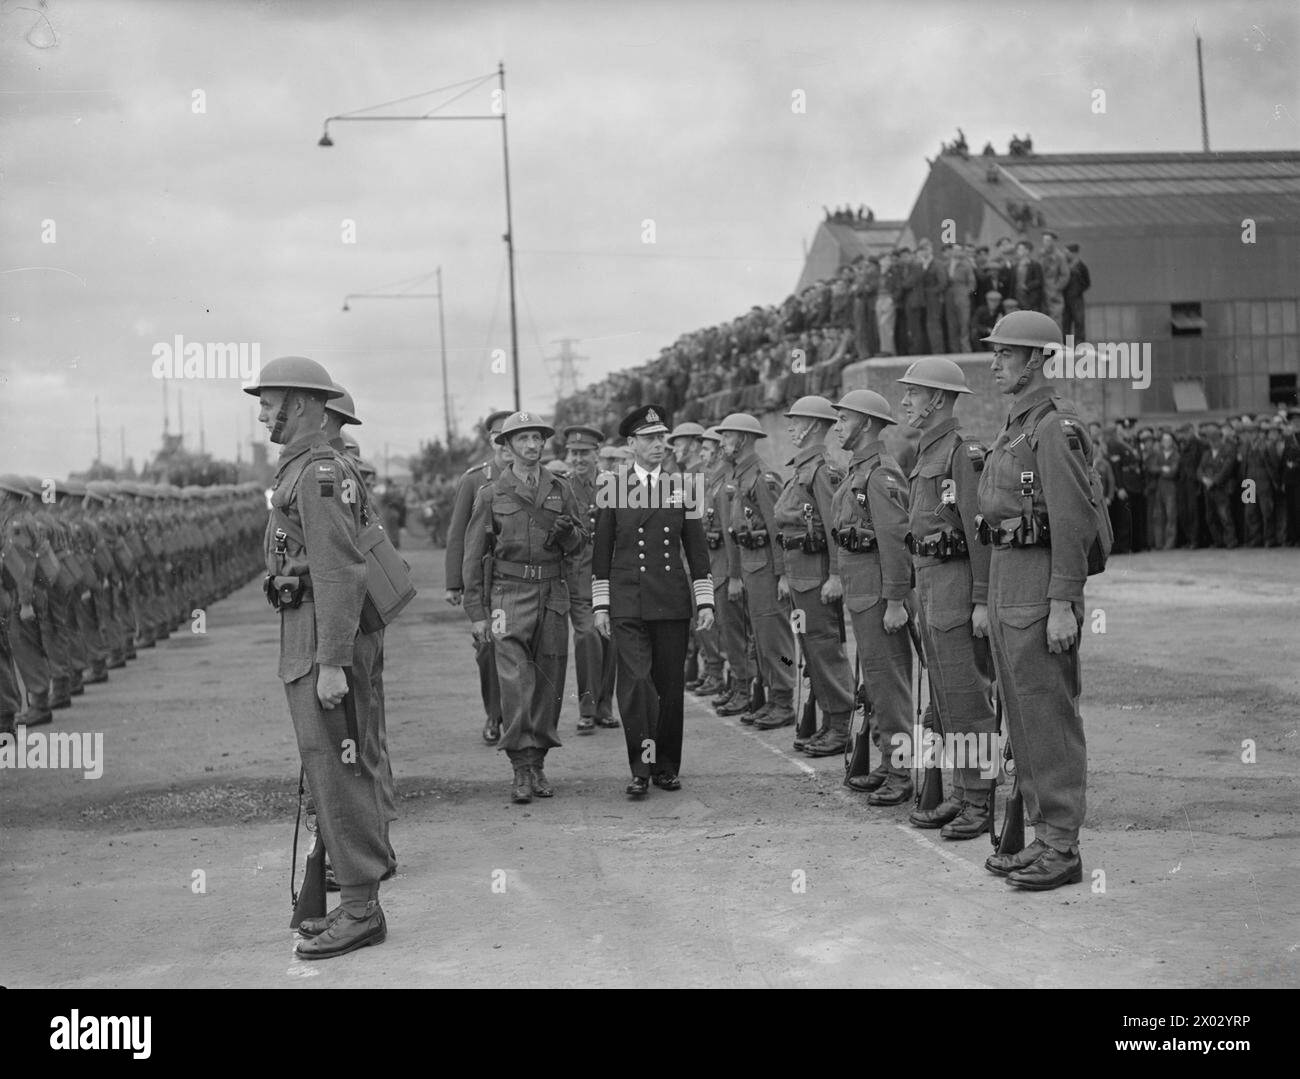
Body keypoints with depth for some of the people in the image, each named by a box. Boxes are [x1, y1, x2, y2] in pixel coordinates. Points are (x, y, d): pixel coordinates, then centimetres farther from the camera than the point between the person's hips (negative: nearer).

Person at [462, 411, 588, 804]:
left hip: (553, 593, 3)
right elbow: (474, 554, 5)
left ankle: (538, 764, 15)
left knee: (549, 683, 5)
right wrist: (476, 611, 1)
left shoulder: (560, 489, 11)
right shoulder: (491, 493, 4)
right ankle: (521, 769, -10)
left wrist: (567, 532, -9)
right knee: (515, 683, -12)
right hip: (509, 593, -3)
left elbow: (580, 543, 16)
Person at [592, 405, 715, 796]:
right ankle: (640, 770, -5)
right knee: (635, 682, -12)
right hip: (627, 603, -2)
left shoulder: (682, 487, 8)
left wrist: (705, 601, 4)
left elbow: (697, 550, 10)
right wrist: (600, 606, 2)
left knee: (671, 687, 5)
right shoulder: (612, 487, 4)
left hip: (672, 602, 2)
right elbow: (601, 551, 6)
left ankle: (667, 767, 17)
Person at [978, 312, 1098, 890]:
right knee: (1022, 718, 13)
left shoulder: (1056, 424, -13)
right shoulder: (1015, 424, 17)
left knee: (1049, 718, -6)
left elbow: (1075, 520, -19)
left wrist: (1063, 604, -22)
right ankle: (1044, 836, 21)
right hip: (1005, 581, 10)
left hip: (1040, 583, -10)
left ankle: (1062, 850, 0)